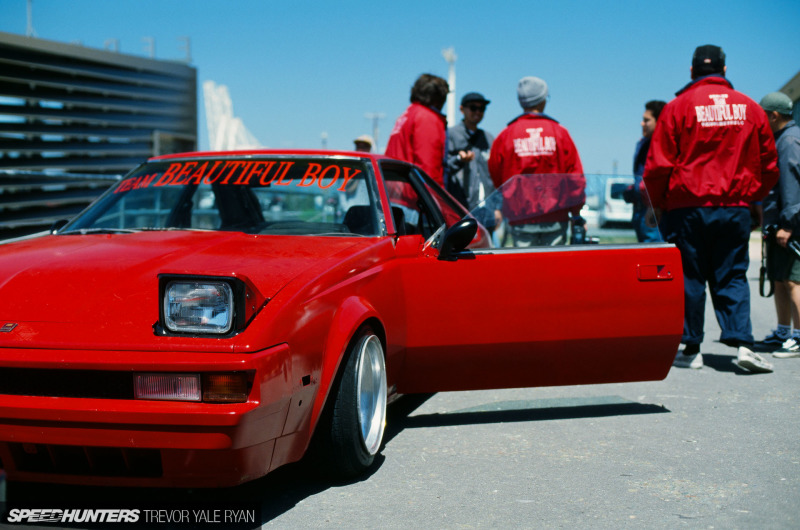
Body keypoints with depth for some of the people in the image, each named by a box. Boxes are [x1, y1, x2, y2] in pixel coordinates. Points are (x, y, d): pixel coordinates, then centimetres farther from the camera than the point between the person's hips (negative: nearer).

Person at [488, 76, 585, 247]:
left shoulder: (505, 135, 2)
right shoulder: (560, 132, 3)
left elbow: (496, 178, 8)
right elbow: (575, 176, 3)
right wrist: (576, 214, 9)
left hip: (520, 219, 0)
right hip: (556, 219, 0)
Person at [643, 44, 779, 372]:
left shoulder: (678, 107, -3)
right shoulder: (750, 108, 7)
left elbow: (657, 166, -4)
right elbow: (769, 166, 12)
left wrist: (659, 205, 8)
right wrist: (750, 198, 24)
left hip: (688, 207, -2)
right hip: (736, 208, 2)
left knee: (689, 278, 5)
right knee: (732, 277, 9)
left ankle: (691, 350, 9)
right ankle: (742, 343, -4)